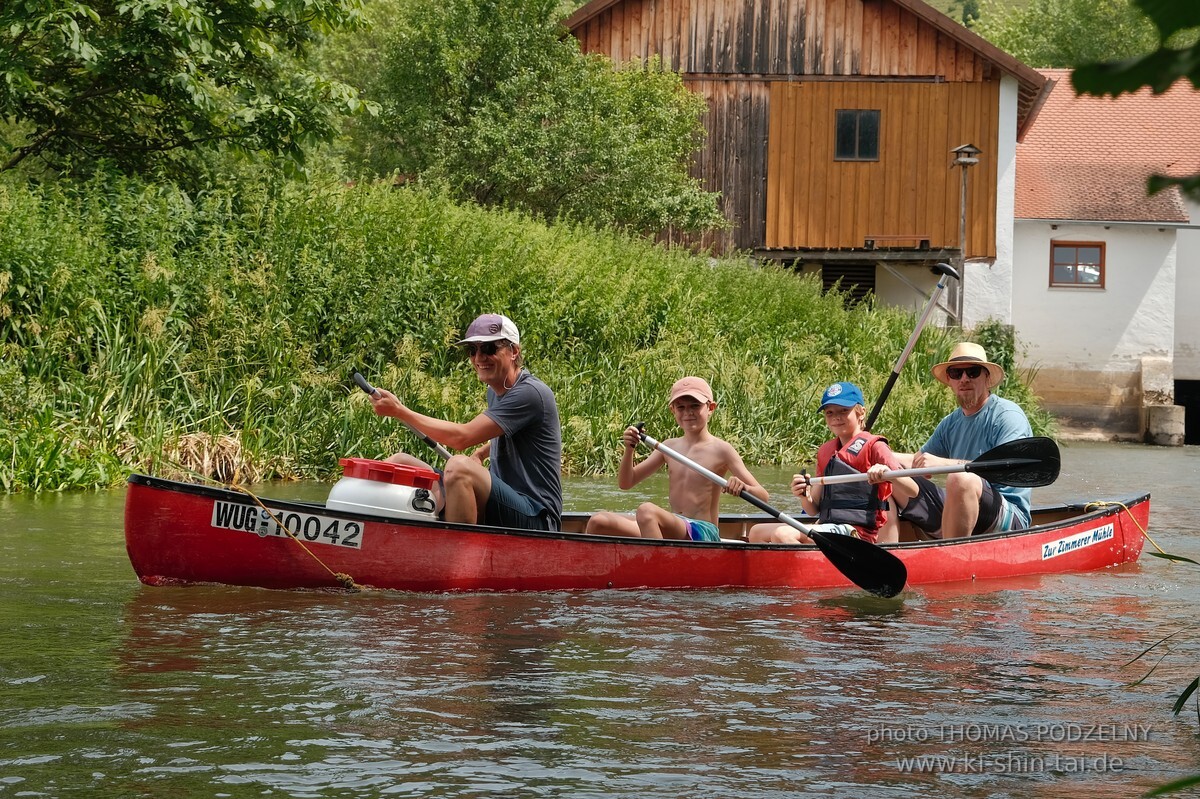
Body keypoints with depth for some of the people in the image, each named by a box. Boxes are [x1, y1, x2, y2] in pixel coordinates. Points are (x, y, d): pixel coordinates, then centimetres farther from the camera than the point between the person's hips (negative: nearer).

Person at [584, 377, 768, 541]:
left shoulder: (720, 450, -2)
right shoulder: (670, 447, 15)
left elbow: (763, 497, -6)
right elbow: (626, 483, 15)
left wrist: (742, 487, -29)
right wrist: (629, 450, -4)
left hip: (703, 533, -6)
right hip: (673, 529, 6)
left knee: (646, 510, -35)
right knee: (598, 522, -10)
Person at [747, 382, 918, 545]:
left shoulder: (873, 447, 0)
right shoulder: (825, 451, 20)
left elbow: (913, 490, -10)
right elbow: (814, 510, 18)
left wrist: (887, 472, -29)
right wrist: (805, 497, -5)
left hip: (858, 533, -8)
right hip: (828, 525, 8)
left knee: (782, 535, -26)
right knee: (757, 532, 0)